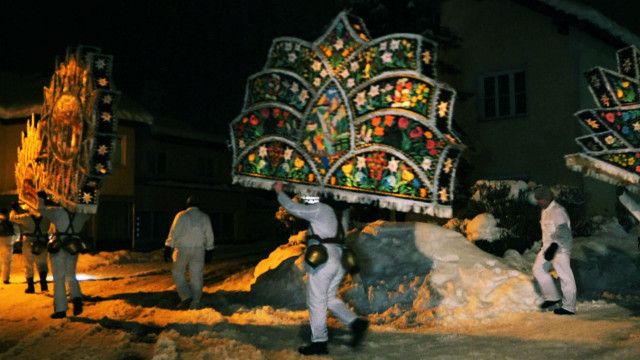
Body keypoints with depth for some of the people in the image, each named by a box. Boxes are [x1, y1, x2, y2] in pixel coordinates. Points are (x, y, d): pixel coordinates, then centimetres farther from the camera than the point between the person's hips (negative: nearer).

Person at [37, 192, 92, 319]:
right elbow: (89, 213, 25)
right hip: (73, 248, 4)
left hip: (58, 247, -4)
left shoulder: (58, 211, -8)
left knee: (59, 279, 1)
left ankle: (60, 309, 1)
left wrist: (41, 198, 23)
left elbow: (41, 209, 7)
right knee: (71, 276, 19)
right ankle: (76, 298, -5)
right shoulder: (80, 214, 2)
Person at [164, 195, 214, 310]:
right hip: (199, 250, 3)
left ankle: (186, 296, -6)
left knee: (178, 273, 10)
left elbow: (173, 233, -7)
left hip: (182, 249, -3)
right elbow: (209, 236, 8)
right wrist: (209, 251, 15)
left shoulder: (181, 215, -3)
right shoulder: (205, 217, 6)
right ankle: (195, 304, 8)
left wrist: (168, 248, -5)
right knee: (196, 276, 6)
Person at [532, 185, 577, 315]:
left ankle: (569, 307, 2)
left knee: (565, 276, -4)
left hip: (560, 249, -10)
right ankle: (552, 297, 12)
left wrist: (553, 246, -31)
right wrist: (544, 245, 27)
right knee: (538, 268, 4)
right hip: (548, 247, 10)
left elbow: (562, 231, -25)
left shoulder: (558, 211, -17)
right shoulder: (545, 211, 14)